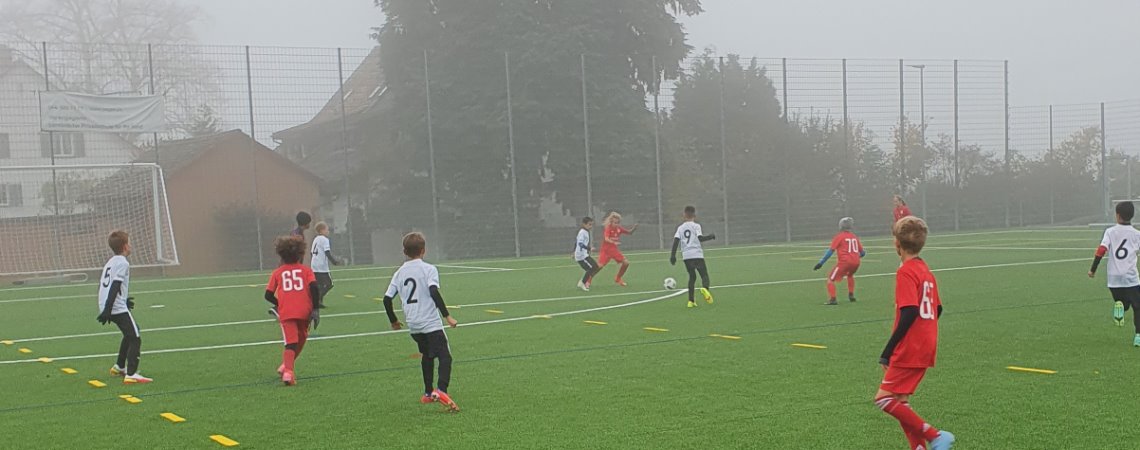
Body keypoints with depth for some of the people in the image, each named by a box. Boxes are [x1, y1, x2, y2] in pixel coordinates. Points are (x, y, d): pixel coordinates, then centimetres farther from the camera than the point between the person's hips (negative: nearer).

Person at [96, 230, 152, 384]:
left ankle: (119, 367, 34)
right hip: (118, 308, -9)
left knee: (130, 334, 27)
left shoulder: (110, 262, 18)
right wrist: (108, 310, -22)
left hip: (107, 307, 9)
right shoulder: (123, 263, -10)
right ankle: (131, 374, -17)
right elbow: (115, 287, -18)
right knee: (135, 339, -7)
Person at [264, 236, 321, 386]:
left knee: (290, 343, -5)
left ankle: (288, 372, -25)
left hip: (286, 313, 0)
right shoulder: (306, 270, 8)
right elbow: (314, 288, -7)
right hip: (304, 311, 0)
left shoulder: (277, 272, 11)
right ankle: (287, 367, 24)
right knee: (301, 340, 24)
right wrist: (315, 309, -5)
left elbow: (268, 295, 7)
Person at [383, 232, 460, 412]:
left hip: (413, 325, 6)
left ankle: (428, 393, 28)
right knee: (445, 356, -8)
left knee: (426, 356, 23)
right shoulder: (429, 269, -5)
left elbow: (387, 299, 10)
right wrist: (447, 316, -18)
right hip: (431, 323, -6)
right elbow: (434, 292, -20)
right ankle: (441, 390, -29)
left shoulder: (399, 273, 10)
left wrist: (393, 321, 25)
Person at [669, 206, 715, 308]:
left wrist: (673, 255, 5)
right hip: (697, 255, -4)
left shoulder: (680, 228, 12)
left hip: (686, 256, 4)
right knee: (704, 275, -2)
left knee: (692, 277, 16)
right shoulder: (696, 226, 2)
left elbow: (676, 241, 3)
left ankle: (691, 301, 8)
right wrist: (710, 236, 6)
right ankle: (705, 288, -36)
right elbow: (700, 238, -10)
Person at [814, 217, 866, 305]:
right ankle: (851, 295, 31)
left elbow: (831, 251, -3)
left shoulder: (839, 237, 4)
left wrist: (821, 263, -3)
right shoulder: (855, 237, 17)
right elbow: (862, 253, 22)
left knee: (831, 279, 4)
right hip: (856, 262, 5)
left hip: (845, 261, -5)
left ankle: (832, 299, -10)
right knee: (850, 275, 36)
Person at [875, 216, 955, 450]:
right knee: (899, 400, 14)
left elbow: (909, 314, -22)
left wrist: (887, 352, -19)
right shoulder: (926, 270, 12)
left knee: (885, 399, -6)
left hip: (909, 350, -9)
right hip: (926, 348, 9)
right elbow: (937, 309, 17)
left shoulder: (905, 272, -14)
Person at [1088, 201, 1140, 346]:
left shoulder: (1110, 232, 2)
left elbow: (1101, 250, -7)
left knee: (1122, 303, 21)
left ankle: (1118, 305, -14)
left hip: (1114, 279, 1)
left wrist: (1093, 269, -1)